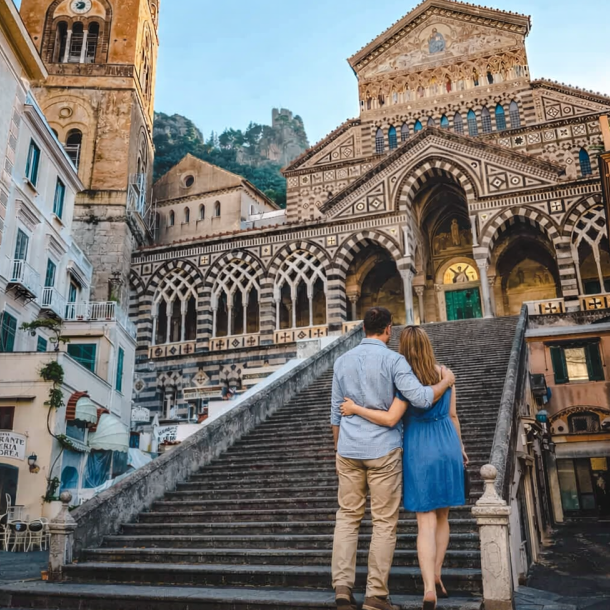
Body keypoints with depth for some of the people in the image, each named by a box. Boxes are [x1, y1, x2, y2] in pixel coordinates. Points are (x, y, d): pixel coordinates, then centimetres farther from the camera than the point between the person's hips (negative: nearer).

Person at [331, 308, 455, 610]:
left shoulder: (342, 361, 7)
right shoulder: (393, 360, -9)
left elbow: (336, 414, 11)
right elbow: (422, 398, -18)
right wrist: (446, 382, 0)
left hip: (349, 449, 4)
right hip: (383, 450, -4)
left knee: (347, 516, 13)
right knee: (384, 522, 6)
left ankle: (342, 584, 6)